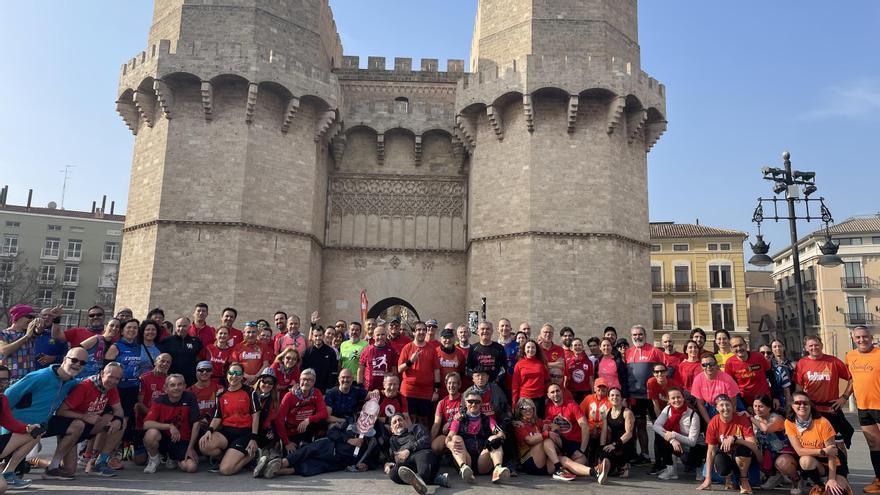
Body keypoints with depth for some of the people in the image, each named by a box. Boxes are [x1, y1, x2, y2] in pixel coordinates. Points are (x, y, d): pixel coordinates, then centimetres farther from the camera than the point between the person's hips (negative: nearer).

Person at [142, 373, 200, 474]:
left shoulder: (190, 398, -9)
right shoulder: (159, 401, -8)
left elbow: (196, 424, -8)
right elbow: (146, 424, -19)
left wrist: (190, 448, -9)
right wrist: (170, 426, -29)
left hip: (183, 441, 1)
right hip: (164, 438, -1)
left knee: (191, 467, -21)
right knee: (152, 433, -34)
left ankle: (173, 458, 16)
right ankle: (154, 460, -1)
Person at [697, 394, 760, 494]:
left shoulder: (743, 419, -18)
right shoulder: (713, 424, -14)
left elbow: (754, 446, -27)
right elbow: (711, 451, -11)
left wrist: (734, 439, -42)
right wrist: (708, 479, -16)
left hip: (743, 457, -1)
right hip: (725, 456, 1)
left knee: (742, 448, -36)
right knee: (721, 468, -34)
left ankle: (744, 480, -8)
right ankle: (728, 478, 6)